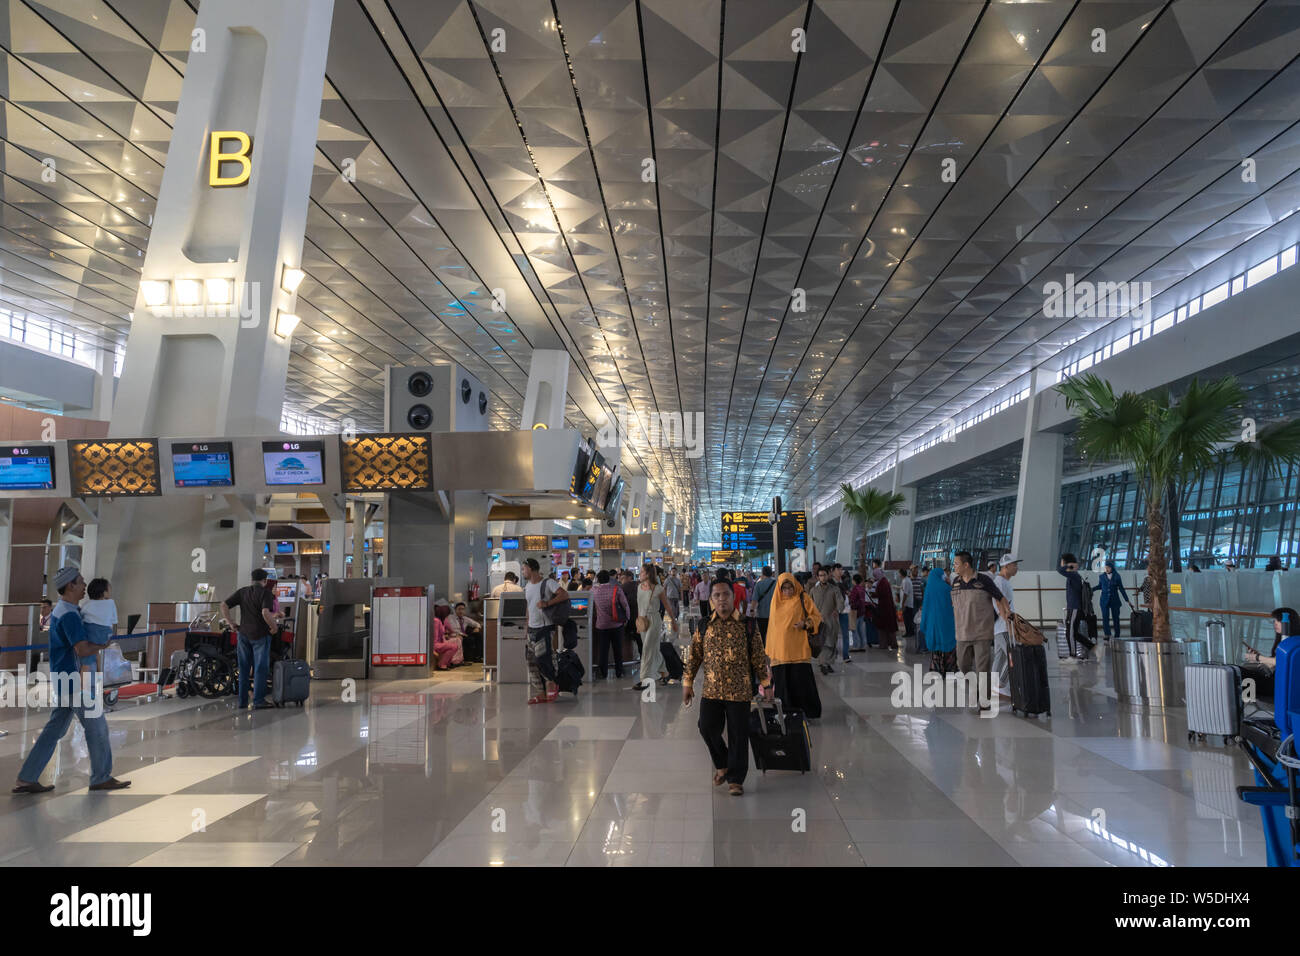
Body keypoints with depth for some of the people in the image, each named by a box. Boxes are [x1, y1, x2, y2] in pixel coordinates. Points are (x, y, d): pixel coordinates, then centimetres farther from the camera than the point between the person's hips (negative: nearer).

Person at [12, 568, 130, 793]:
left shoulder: (60, 610, 12)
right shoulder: (69, 615, -20)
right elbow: (83, 650, -28)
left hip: (64, 680, 10)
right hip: (73, 681, -10)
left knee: (54, 729, 13)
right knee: (96, 726, 0)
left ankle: (26, 779, 15)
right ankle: (101, 778, 10)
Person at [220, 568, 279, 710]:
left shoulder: (242, 592, 8)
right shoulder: (266, 593, -10)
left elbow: (224, 605, 2)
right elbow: (265, 613, -24)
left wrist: (230, 623, 6)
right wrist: (274, 627, -10)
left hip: (243, 634, 5)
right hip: (260, 635, -5)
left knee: (244, 668, 11)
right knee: (260, 668, 1)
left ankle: (242, 701, 15)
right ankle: (258, 701, 0)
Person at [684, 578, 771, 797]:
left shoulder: (747, 625, -3)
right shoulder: (704, 625, 3)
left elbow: (759, 656, 3)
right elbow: (694, 655, 9)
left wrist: (765, 683, 4)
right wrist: (687, 683, 7)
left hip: (739, 690, -2)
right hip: (711, 689, 2)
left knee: (738, 734, 2)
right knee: (707, 729, 1)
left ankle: (735, 778, 18)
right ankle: (722, 765, 29)